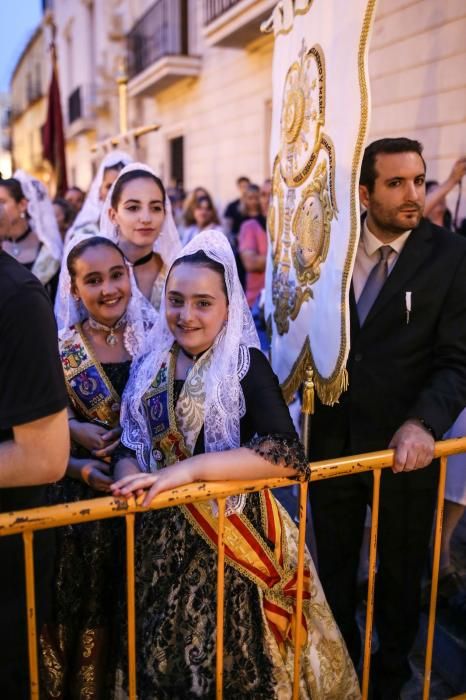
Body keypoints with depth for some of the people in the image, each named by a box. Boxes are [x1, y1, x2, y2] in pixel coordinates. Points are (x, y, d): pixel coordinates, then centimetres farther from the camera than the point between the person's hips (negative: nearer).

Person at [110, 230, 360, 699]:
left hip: (230, 533, -4)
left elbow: (286, 453, -23)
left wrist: (187, 469, -29)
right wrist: (131, 476, -19)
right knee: (160, 658, 15)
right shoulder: (149, 367, 6)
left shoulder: (246, 364, -9)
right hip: (162, 535, 4)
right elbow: (130, 444, 5)